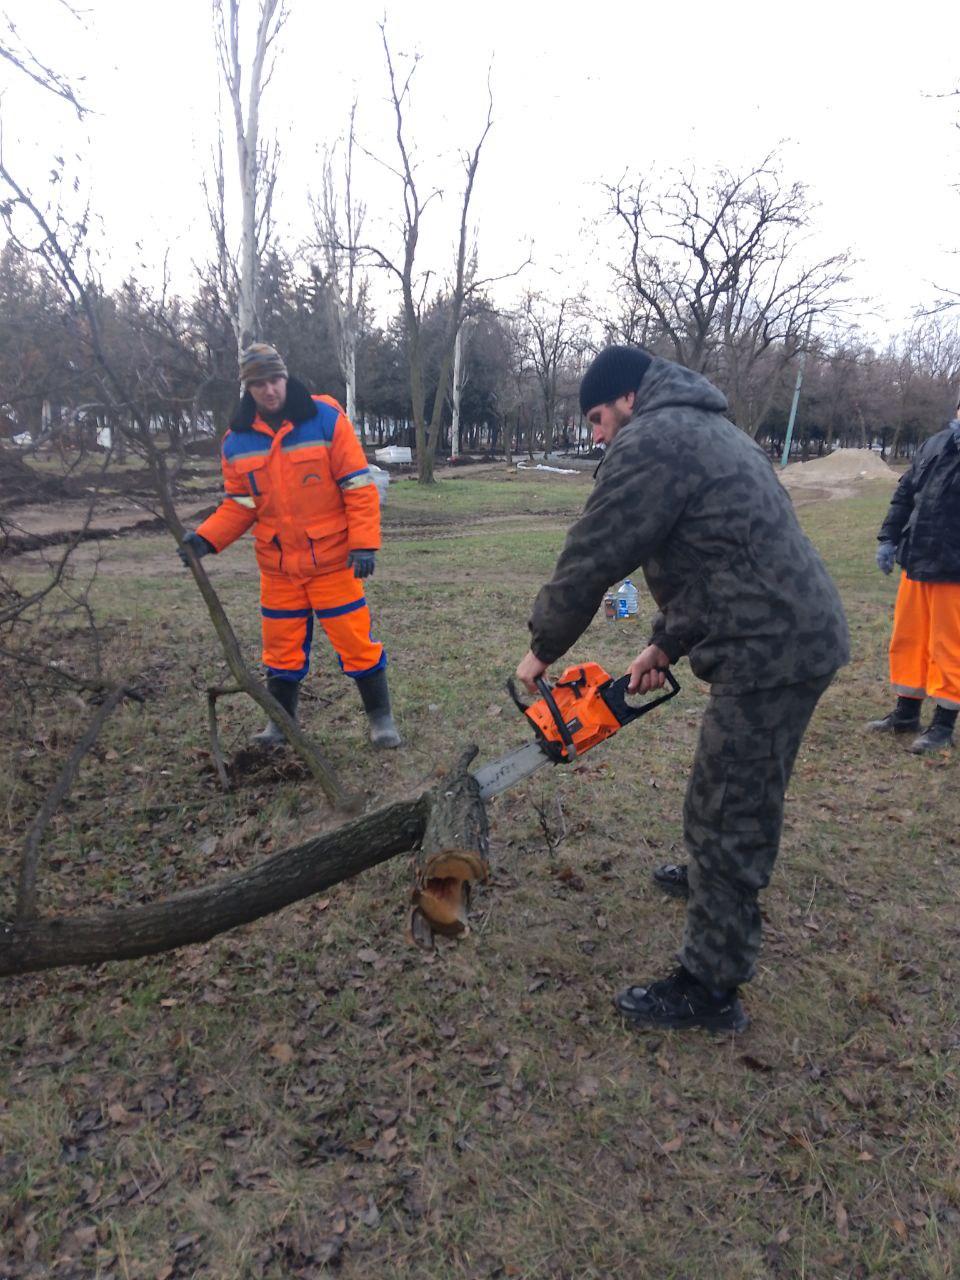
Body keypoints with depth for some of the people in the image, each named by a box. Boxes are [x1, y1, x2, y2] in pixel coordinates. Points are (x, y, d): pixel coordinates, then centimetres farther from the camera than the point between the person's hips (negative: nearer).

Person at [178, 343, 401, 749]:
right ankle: (281, 720, 32)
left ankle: (380, 716, 19)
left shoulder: (326, 418, -9)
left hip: (332, 559, -3)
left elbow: (359, 484, -10)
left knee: (356, 641, 1)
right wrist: (207, 538, -8)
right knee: (281, 649, 13)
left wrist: (364, 543, -16)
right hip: (277, 566, 4)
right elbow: (240, 504, 8)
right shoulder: (237, 441, 2)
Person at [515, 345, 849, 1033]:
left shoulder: (650, 441, -12)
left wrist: (541, 650, 2)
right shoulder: (707, 429, 20)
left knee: (725, 816, -1)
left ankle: (711, 988, 12)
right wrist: (665, 645, 18)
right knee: (744, 791, 28)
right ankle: (715, 882, 51)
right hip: (804, 634, 10)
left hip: (769, 651, -10)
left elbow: (590, 560, -12)